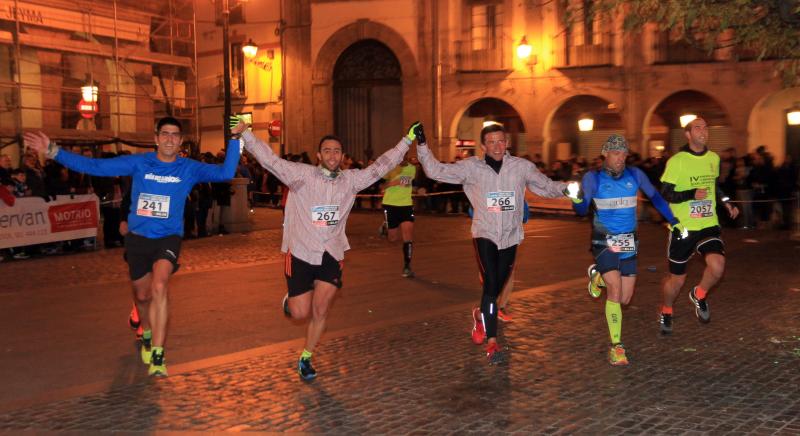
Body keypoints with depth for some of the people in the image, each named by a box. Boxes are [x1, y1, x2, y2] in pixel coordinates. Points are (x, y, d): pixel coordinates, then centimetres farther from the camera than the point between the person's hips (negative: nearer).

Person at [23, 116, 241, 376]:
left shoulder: (189, 168, -5)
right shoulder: (138, 163, -6)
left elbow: (226, 172, -16)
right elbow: (95, 166, -9)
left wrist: (235, 139, -23)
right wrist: (53, 151, -15)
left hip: (168, 238, -2)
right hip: (137, 238, 2)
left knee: (159, 287, -28)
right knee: (142, 295, 17)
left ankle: (157, 355, -25)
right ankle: (147, 334, 50)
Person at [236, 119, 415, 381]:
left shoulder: (351, 179, 2)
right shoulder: (302, 174, -9)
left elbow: (381, 165, 5)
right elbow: (270, 160, -16)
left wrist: (408, 140, 2)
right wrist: (245, 134, -27)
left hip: (332, 254, 3)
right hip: (301, 253, -3)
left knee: (321, 311, 2)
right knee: (300, 313, 0)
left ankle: (305, 359, 21)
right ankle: (291, 299, 37)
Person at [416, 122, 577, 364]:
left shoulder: (522, 166, -2)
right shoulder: (471, 167, -4)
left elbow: (547, 187, 6)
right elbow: (436, 170, -5)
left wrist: (571, 187, -10)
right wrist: (422, 145, -15)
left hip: (510, 236, 2)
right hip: (485, 234, -2)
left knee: (496, 287, 13)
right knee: (491, 285, -16)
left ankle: (480, 315, 46)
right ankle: (492, 342, -8)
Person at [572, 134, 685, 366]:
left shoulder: (635, 175, 0)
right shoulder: (593, 178, -7)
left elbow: (655, 197, 12)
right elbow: (582, 210, -10)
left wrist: (673, 221, 9)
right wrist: (576, 199, -32)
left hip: (628, 244, 4)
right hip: (604, 243, -4)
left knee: (624, 299, 6)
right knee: (615, 290, -18)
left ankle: (598, 276, 37)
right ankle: (616, 347, -8)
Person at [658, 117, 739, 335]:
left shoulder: (714, 158, 7)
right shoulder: (677, 161, -9)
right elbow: (665, 195, -10)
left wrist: (726, 203, 6)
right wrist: (692, 194, -24)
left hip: (709, 225, 3)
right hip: (683, 227, -3)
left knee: (717, 266, -22)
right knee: (677, 279, 7)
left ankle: (699, 294, 10)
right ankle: (666, 312, 36)